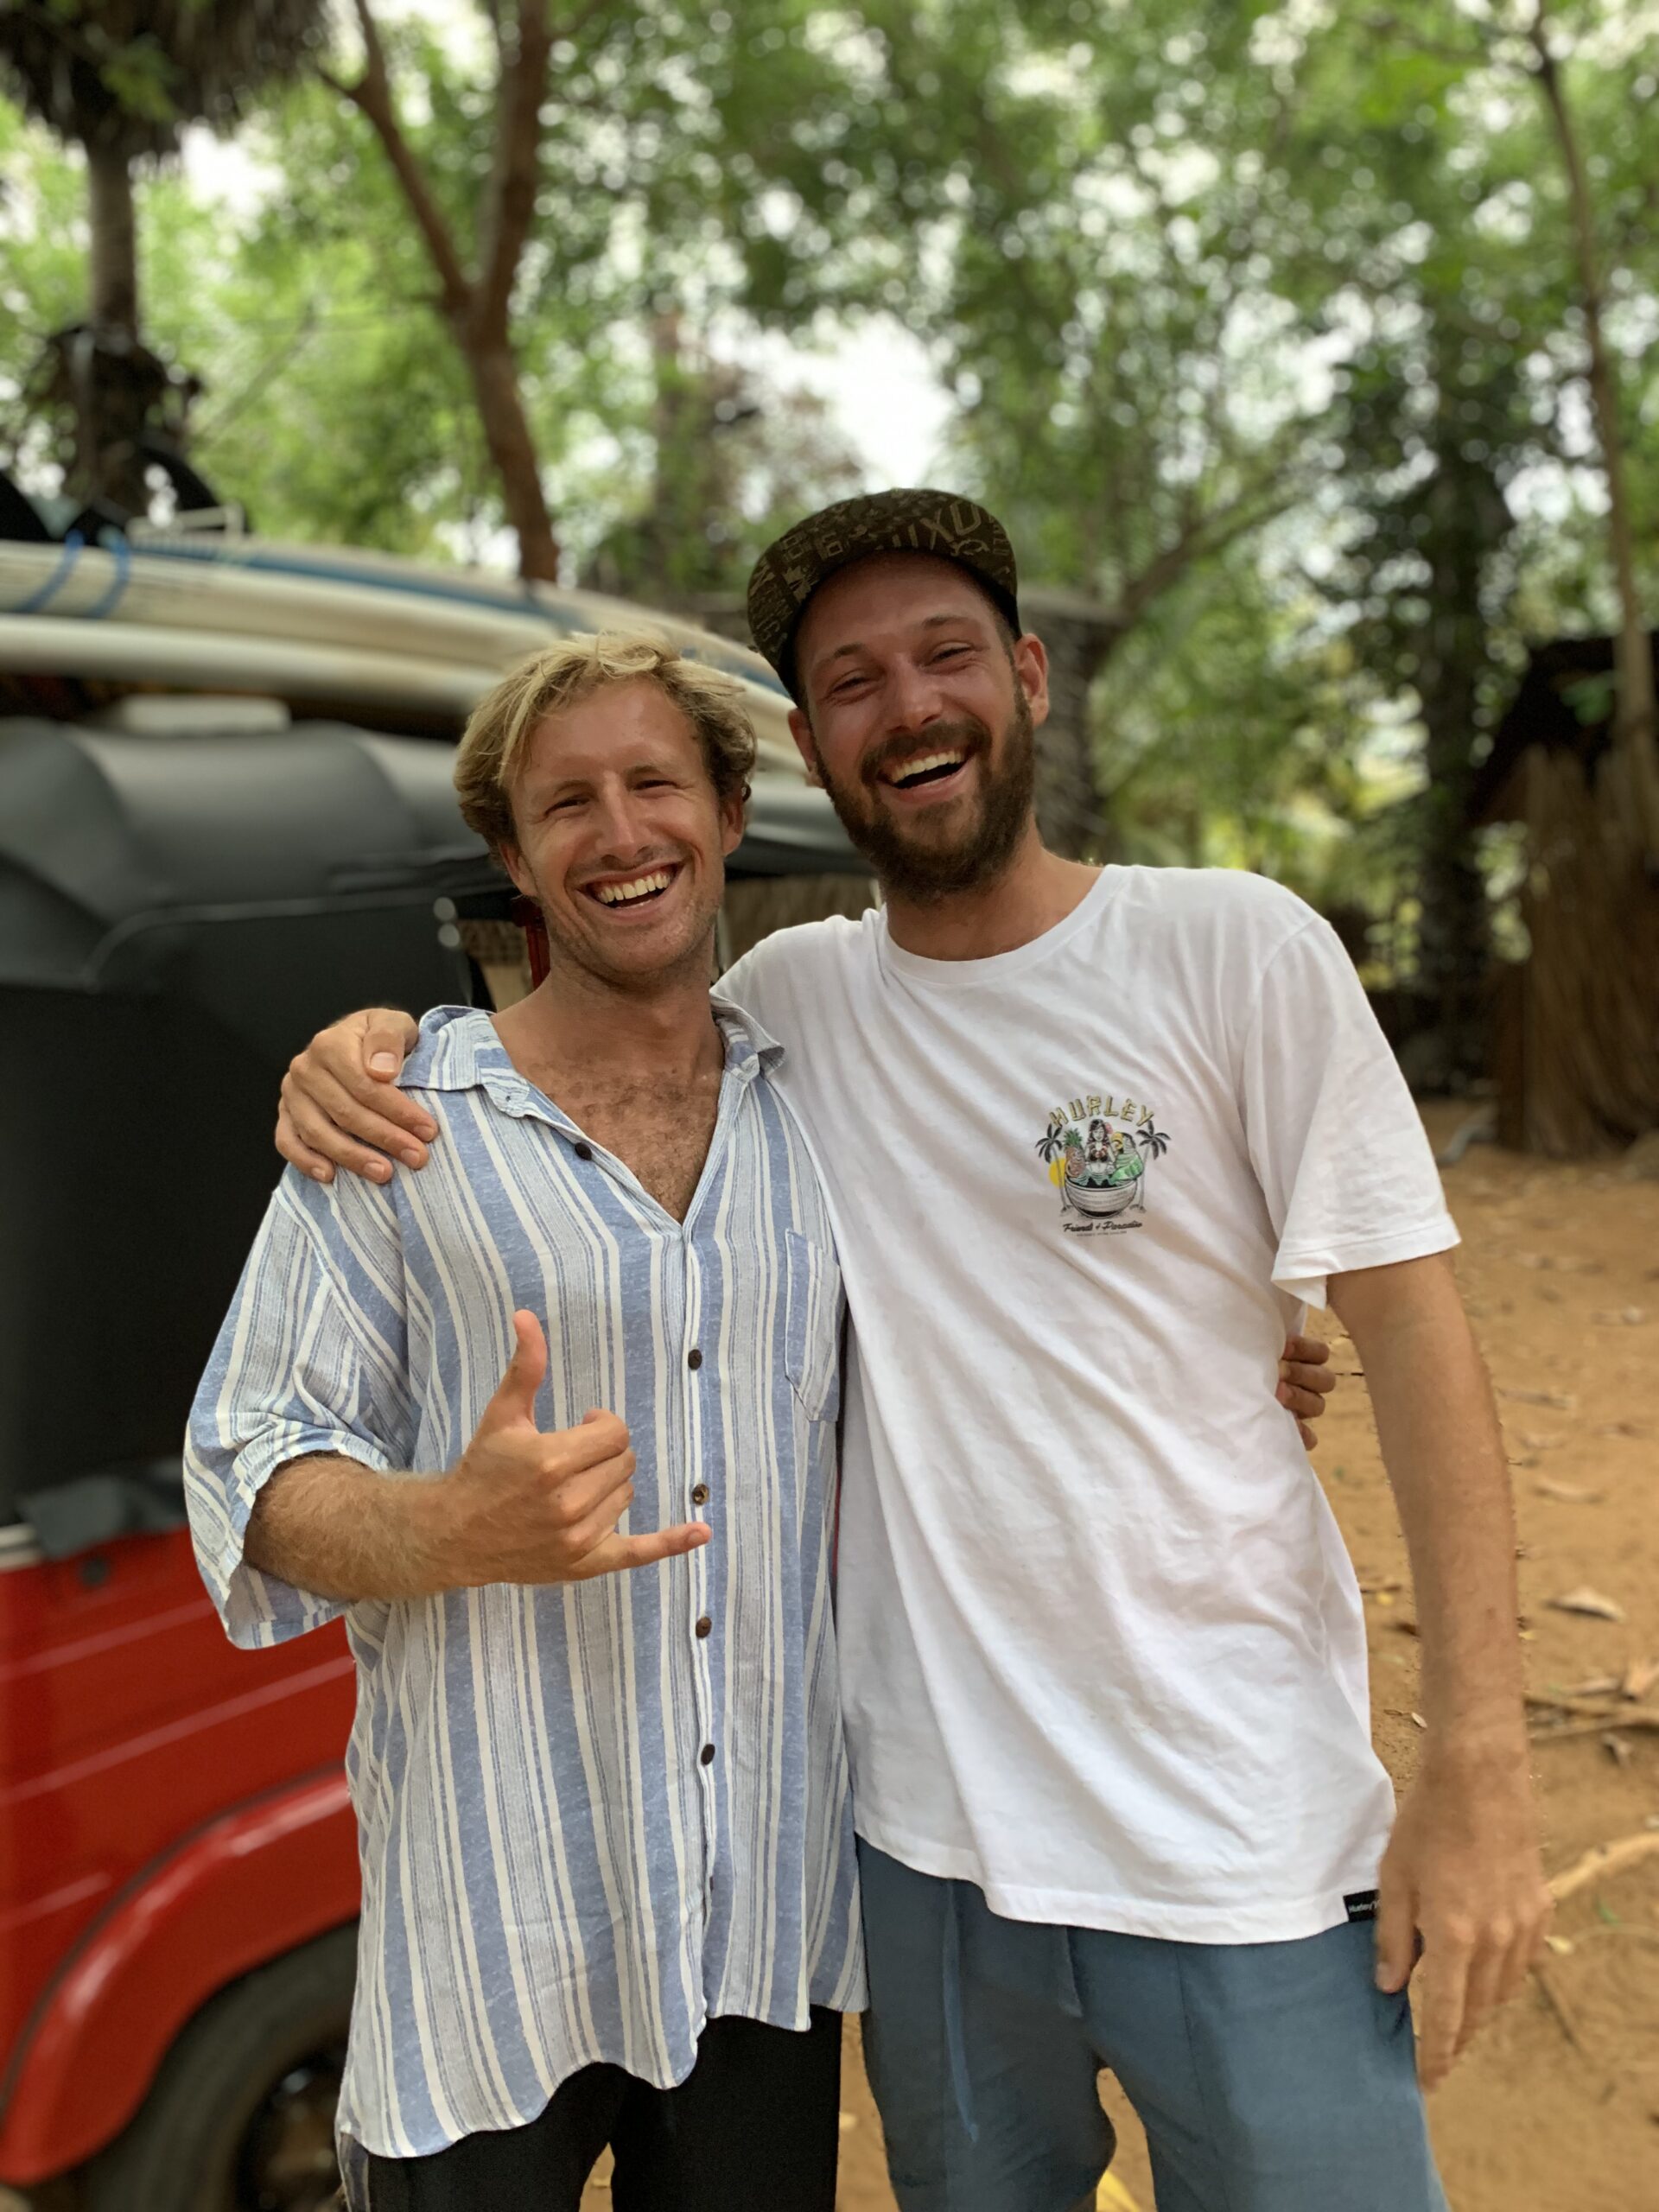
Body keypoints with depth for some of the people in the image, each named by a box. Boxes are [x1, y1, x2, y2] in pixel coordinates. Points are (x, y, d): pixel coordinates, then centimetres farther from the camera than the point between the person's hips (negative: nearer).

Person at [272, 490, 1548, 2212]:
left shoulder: (1237, 950, -8)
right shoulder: (793, 997, 0)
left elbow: (1412, 1329, -9)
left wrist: (1477, 1768, -12)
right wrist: (376, 1039, -8)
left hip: (1244, 1854, -2)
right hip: (926, 1837, 3)